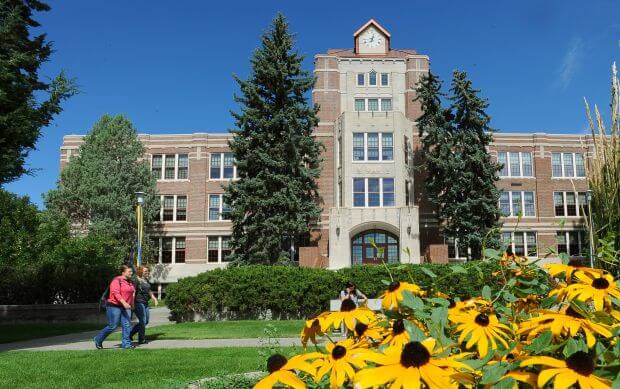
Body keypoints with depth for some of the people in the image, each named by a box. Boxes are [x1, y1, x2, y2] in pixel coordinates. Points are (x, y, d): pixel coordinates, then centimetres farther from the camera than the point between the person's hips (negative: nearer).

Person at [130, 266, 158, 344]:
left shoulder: (146, 280, 15)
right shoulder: (136, 280, -11)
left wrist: (154, 298, 22)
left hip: (145, 303, 9)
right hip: (138, 303, -9)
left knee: (146, 321, 11)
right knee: (143, 321, -7)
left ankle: (130, 334, 23)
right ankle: (141, 340, 2)